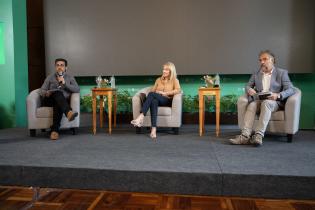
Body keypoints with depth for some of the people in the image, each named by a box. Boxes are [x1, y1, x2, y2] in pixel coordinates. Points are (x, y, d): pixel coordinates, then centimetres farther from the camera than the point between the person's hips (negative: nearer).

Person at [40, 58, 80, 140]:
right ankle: (69, 112, -61)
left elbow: (77, 90, 1)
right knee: (57, 93, -36)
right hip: (50, 100, 0)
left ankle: (54, 130, -48)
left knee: (58, 105, -39)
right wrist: (46, 93, -13)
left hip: (64, 101, 0)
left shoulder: (70, 77, 19)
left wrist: (65, 83, -8)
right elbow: (41, 91, 12)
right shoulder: (50, 77, 22)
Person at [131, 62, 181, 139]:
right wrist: (156, 93, -8)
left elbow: (178, 90, -7)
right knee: (154, 101, -38)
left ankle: (141, 117, -42)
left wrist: (164, 93, -14)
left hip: (167, 101, -3)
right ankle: (153, 129, -50)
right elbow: (152, 90, 16)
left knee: (151, 94, -32)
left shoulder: (174, 80, 12)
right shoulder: (158, 79, 24)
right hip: (157, 100, 3)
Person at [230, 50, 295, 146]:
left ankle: (258, 135, -45)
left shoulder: (282, 73, 10)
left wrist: (278, 95, -21)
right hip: (258, 100, 3)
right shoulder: (256, 74, 20)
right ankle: (245, 136, -45)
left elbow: (290, 90, 0)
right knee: (251, 105, -32)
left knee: (266, 103, -37)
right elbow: (247, 86, 20)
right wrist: (249, 89, -7)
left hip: (274, 102, -2)